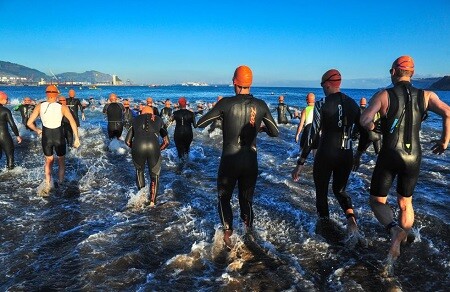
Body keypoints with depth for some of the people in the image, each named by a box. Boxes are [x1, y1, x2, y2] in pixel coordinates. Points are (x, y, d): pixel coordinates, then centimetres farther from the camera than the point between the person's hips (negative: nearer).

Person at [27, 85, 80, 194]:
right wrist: (76, 138, -20)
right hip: (59, 137, -2)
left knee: (49, 161, 24)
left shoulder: (40, 106, -7)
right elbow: (73, 122, -22)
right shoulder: (62, 107, -12)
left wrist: (37, 130, 12)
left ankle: (48, 186, 17)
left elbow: (29, 123, -7)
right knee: (61, 162, 20)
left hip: (46, 137, 2)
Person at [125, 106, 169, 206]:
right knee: (154, 175, 20)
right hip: (153, 146, -1)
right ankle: (152, 201, 13)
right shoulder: (158, 119, 26)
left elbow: (127, 141, 24)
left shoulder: (136, 119, 27)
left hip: (138, 147, 1)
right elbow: (166, 142, 21)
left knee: (139, 171, 30)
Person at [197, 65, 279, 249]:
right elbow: (275, 132, 5)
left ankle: (228, 232, 8)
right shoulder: (261, 105, -3)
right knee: (247, 199, 21)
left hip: (229, 161, -2)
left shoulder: (226, 103, -11)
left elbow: (200, 124, -5)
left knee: (224, 198, 19)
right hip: (251, 162, 2)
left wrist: (217, 114, 11)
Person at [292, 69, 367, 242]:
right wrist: (358, 155, 25)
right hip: (346, 156, 5)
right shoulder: (352, 104, 4)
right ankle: (351, 220, 1)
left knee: (321, 192, 16)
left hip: (325, 155, -4)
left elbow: (313, 136, -15)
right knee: (340, 189, 24)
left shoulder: (322, 105, -11)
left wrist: (300, 164, -11)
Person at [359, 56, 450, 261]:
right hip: (414, 158, 4)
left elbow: (364, 121, -19)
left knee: (377, 201, 11)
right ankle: (402, 243, 29)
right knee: (405, 203, 22)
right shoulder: (426, 95, 2)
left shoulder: (383, 95, -7)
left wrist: (373, 127, 3)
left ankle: (394, 229, -17)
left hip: (389, 156, -3)